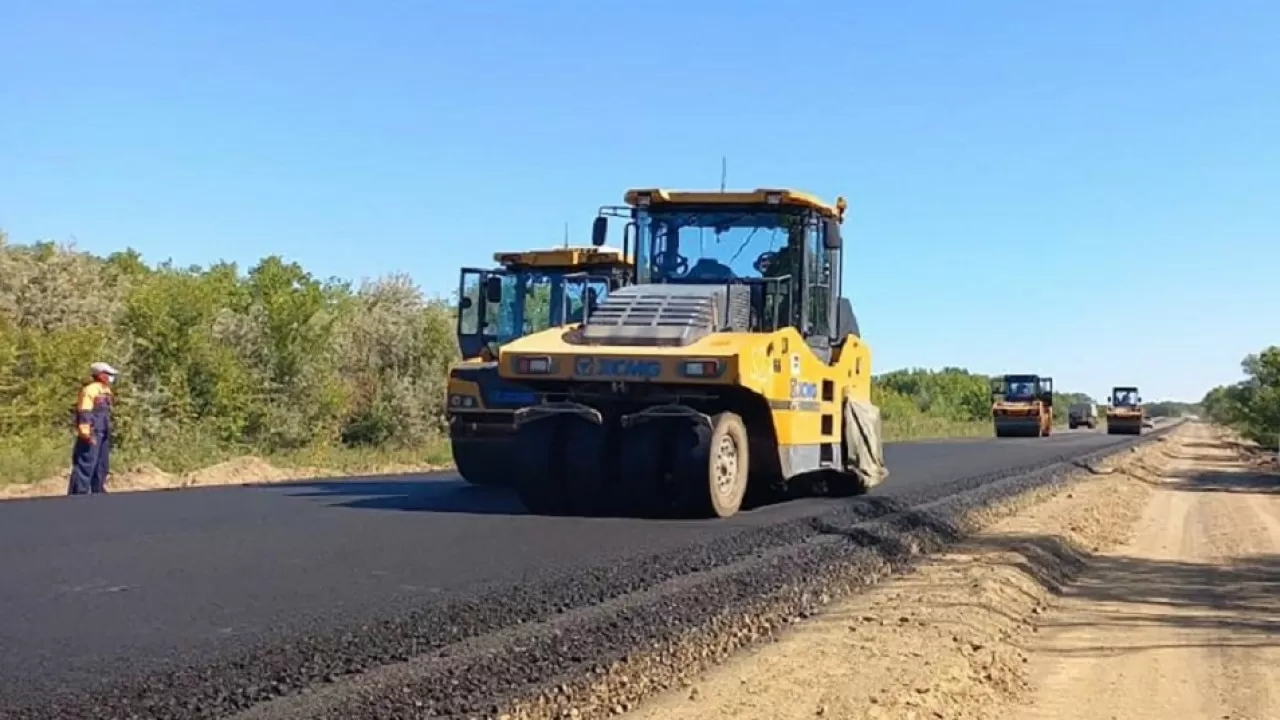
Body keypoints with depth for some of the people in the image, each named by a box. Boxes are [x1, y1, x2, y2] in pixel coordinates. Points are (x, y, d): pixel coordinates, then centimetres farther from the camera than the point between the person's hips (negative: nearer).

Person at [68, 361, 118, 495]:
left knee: (102, 465, 15)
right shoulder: (90, 390, -14)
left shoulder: (106, 391, 16)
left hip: (103, 434, 10)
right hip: (91, 434, -10)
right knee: (86, 465, -11)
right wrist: (85, 432, -26)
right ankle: (78, 494, -10)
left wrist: (108, 433, 23)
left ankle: (98, 492, 25)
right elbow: (84, 413, -20)